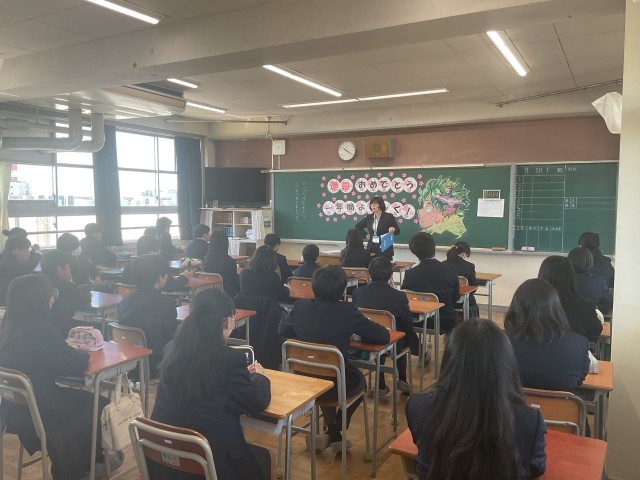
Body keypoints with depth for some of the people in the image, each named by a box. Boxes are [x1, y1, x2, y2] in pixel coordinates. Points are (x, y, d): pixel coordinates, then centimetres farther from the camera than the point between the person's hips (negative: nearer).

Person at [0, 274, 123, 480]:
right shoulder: (40, 331, -28)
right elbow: (78, 364, -21)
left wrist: (70, 350, 3)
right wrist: (83, 352, -1)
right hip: (39, 415, -8)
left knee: (82, 398, 26)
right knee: (101, 405, 16)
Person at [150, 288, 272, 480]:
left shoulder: (173, 349, -2)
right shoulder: (229, 358, -20)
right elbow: (257, 402, -5)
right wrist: (259, 377, 15)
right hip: (209, 463, -6)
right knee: (261, 457, 25)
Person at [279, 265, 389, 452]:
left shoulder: (300, 306, -9)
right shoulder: (347, 311, -19)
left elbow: (282, 330, 10)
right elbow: (383, 336, -10)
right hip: (336, 385, -3)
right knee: (359, 380, 30)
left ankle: (332, 432, 39)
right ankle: (335, 434, 33)